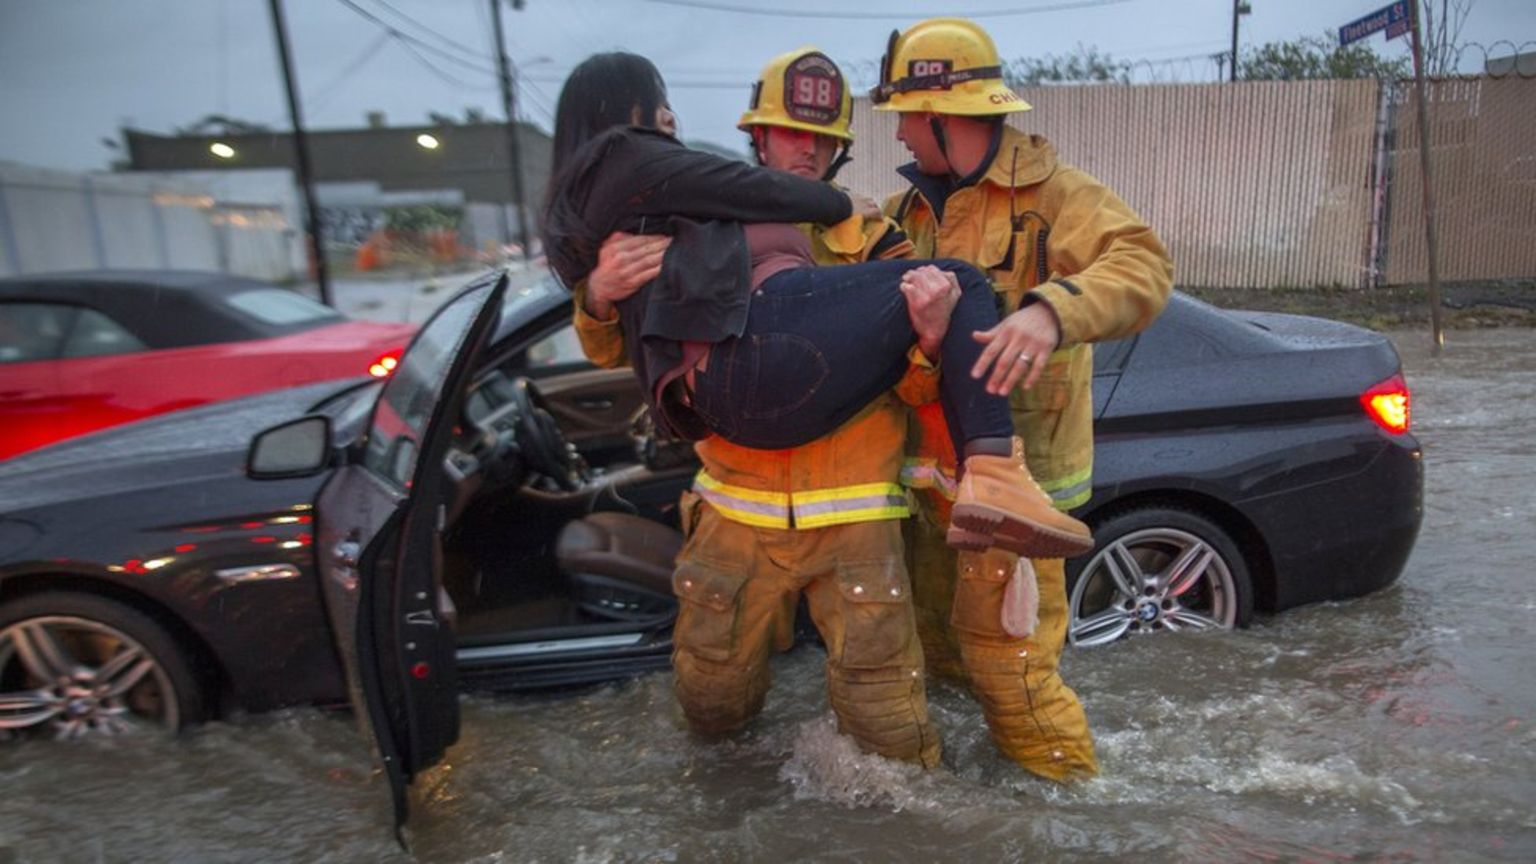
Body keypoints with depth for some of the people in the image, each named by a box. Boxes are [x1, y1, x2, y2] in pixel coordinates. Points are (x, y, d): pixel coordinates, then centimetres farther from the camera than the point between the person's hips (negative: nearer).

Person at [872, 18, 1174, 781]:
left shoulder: (1049, 193, -13)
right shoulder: (912, 209, 11)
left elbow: (1141, 266, -27)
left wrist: (1051, 310, -44)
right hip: (937, 467, 8)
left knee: (1002, 651, -1)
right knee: (934, 625, 24)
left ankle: (1068, 780, 23)